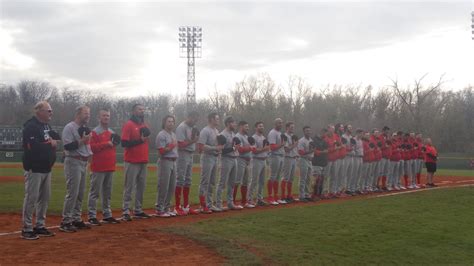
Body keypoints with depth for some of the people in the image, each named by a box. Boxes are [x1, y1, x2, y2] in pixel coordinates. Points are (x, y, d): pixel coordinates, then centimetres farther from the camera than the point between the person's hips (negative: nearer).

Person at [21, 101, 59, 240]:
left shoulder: (46, 125, 14)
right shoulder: (31, 126, -15)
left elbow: (57, 138, 20)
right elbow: (33, 145, -26)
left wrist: (54, 138, -3)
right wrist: (50, 143, -15)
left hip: (46, 168, 9)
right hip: (34, 169, -9)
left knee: (45, 197, 13)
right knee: (31, 198, -6)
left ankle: (40, 226, 23)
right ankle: (27, 229, 0)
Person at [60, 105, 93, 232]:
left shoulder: (84, 128, 16)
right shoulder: (69, 128, -11)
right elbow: (67, 146, -20)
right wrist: (82, 140, -22)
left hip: (83, 163, 9)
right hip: (73, 162, -9)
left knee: (80, 193, 12)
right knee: (72, 193, -10)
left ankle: (76, 219, 20)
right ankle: (65, 222, -6)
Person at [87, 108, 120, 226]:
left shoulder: (112, 133, 18)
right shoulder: (95, 132, -6)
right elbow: (91, 147, -16)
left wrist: (114, 144, 4)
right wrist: (106, 143, -18)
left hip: (110, 167, 7)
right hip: (98, 167, -7)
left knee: (108, 193, 12)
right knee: (95, 192, -5)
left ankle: (107, 215, 19)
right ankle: (92, 216, -1)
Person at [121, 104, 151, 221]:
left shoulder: (145, 125, 15)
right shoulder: (128, 125, -8)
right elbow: (124, 143, -15)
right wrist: (140, 140, -18)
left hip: (143, 162, 7)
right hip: (131, 162, -7)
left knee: (141, 187, 9)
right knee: (129, 188, -4)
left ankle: (138, 210, 17)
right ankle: (125, 212, 0)